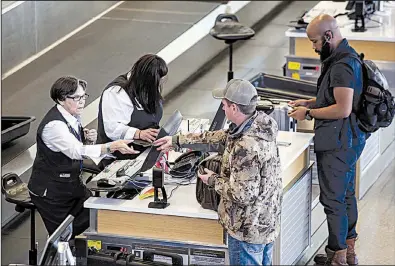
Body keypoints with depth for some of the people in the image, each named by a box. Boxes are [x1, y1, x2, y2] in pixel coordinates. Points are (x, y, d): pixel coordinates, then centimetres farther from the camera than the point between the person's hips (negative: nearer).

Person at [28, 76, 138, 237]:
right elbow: (77, 151, -42)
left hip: (72, 183, 8)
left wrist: (85, 136, -6)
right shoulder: (54, 125, -28)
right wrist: (112, 147, -53)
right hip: (51, 192, -8)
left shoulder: (72, 116, -1)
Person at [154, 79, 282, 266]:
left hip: (249, 229, -9)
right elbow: (222, 136, 12)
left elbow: (243, 194, -29)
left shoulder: (246, 147, -32)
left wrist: (214, 181, -11)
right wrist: (178, 140, 16)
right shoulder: (260, 122, -3)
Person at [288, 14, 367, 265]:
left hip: (338, 144, -11)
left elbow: (343, 109, -26)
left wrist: (309, 113, -16)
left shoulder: (342, 65, -22)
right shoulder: (345, 57, 10)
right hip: (348, 140, 11)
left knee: (333, 198, -1)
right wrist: (309, 103, 11)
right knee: (346, 194, 19)